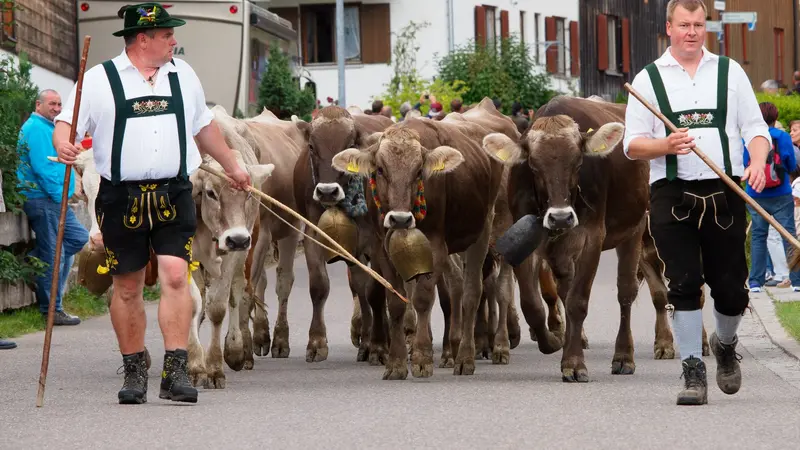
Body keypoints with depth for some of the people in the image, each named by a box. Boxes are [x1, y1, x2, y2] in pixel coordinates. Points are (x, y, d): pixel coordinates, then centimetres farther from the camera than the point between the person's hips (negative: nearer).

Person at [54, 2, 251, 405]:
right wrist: (63, 145, -29)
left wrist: (232, 166, 36)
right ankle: (134, 372, 17)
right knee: (127, 286, 5)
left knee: (175, 276, -12)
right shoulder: (100, 80, -1)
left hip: (173, 196, 2)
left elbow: (204, 126, 27)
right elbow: (66, 125, -6)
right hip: (121, 200, -2)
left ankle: (175, 372, -12)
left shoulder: (182, 75, 13)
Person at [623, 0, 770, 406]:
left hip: (725, 192, 1)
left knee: (730, 288, 2)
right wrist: (666, 146, -15)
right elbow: (632, 144, 6)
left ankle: (725, 344, 32)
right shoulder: (648, 79, 8)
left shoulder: (729, 72, 13)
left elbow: (755, 127, 11)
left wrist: (758, 161, -10)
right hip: (672, 194, -1)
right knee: (683, 284, -8)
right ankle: (693, 373, -3)